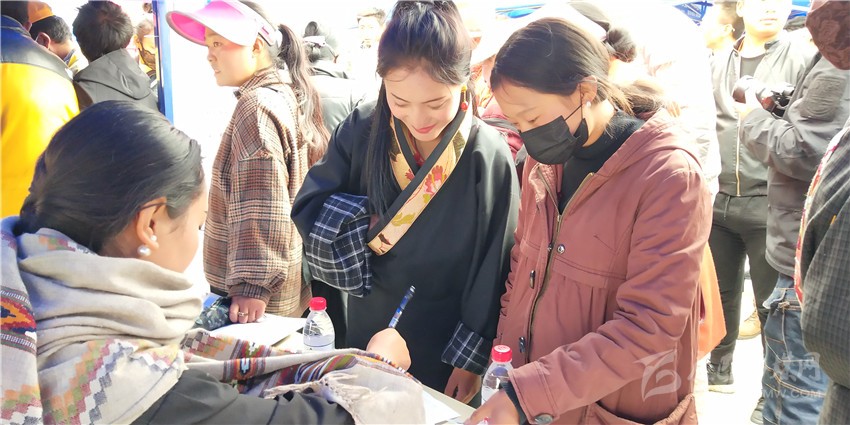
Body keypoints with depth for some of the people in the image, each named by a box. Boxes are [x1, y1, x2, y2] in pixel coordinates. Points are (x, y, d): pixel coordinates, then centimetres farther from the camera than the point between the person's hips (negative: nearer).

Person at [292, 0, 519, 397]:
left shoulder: (488, 156, -19)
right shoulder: (363, 129, -12)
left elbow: (493, 271, -13)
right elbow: (308, 208, -4)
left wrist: (472, 357, -9)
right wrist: (365, 223, -21)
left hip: (446, 348, -3)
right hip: (367, 333, 3)